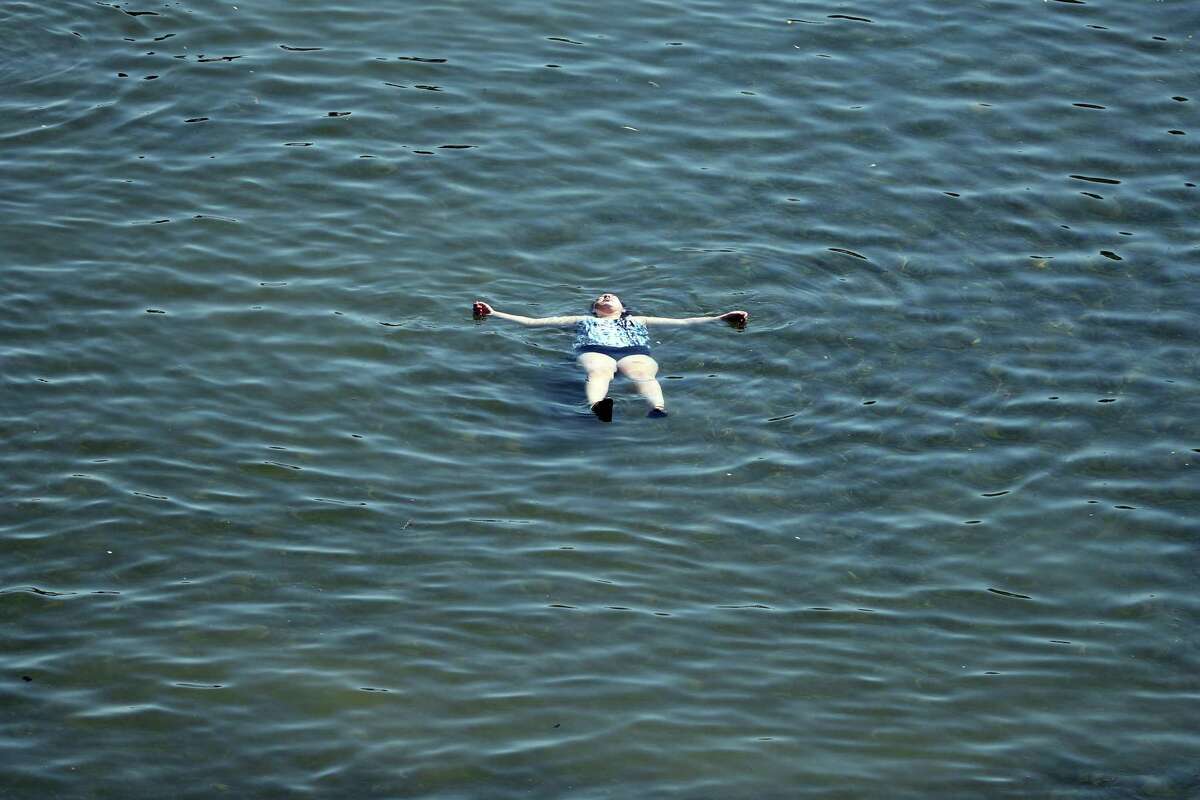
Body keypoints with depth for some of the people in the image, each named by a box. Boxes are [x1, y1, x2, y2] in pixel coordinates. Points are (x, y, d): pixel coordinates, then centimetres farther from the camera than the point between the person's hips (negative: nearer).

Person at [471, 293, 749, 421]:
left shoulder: (637, 321, 43)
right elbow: (530, 321, 40)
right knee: (599, 371, -39)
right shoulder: (583, 320, 43)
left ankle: (658, 409, -72)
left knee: (642, 373, -37)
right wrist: (493, 314, 36)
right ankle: (597, 406, -75)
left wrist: (720, 318, 30)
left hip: (634, 351, 1)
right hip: (595, 351, -1)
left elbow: (682, 321, 38)